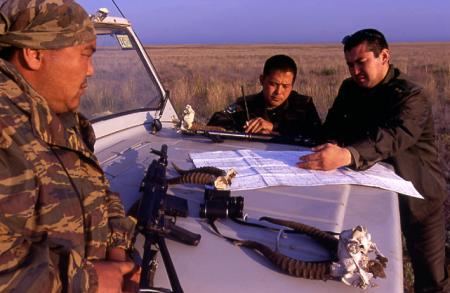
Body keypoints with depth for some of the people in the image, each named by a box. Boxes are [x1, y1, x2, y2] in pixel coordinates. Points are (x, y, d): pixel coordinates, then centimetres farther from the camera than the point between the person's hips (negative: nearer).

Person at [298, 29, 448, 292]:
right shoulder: (350, 89, 1)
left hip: (417, 195, -5)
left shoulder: (412, 97, -21)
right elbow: (333, 125, 3)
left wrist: (346, 155, -58)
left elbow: (392, 137, -40)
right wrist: (334, 143, -22)